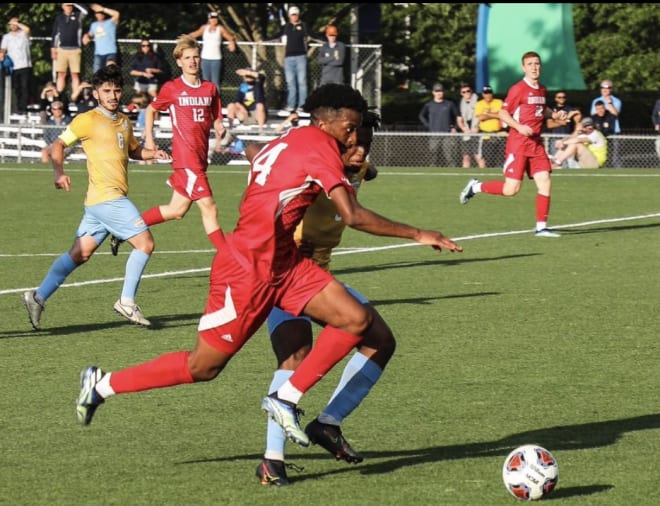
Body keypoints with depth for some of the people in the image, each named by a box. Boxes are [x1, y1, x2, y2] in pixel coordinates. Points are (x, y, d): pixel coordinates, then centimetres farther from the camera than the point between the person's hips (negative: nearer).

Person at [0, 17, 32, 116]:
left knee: (25, 88, -11)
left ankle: (24, 109, -13)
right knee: (17, 89, 7)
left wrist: (17, 23, -9)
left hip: (25, 66, -3)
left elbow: (27, 29, -18)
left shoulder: (23, 34, 4)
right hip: (13, 67, 3)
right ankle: (19, 108, 14)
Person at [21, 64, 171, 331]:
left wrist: (152, 153, 13)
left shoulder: (123, 122, 19)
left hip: (107, 199, 8)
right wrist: (58, 171, -23)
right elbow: (58, 144, -7)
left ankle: (38, 297, 8)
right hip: (107, 197, -8)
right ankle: (127, 302, -3)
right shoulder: (88, 120, -5)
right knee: (145, 242, -10)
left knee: (80, 254, 7)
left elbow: (133, 150, 34)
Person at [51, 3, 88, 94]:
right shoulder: (59, 17, 12)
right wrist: (53, 49, 5)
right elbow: (54, 34, 13)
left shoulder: (77, 16, 8)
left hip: (75, 50, -1)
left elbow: (85, 11, -13)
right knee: (61, 74, -1)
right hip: (61, 49, 1)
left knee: (75, 75, -4)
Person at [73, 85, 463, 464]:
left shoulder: (285, 143, 12)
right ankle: (103, 385, 18)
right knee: (202, 367, 0)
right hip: (247, 272, -10)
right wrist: (417, 234, -16)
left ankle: (286, 399, 1)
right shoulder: (321, 146, -15)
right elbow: (353, 216, -21)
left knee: (357, 320, -4)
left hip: (283, 262, 10)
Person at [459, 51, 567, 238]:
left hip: (536, 145, 7)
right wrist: (519, 127, -23)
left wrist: (554, 114, 10)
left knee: (544, 183, -4)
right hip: (518, 144, -7)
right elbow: (503, 113, -10)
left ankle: (541, 227, 2)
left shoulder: (541, 90, 12)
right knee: (511, 189, -9)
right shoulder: (518, 89, -10)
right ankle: (475, 187, 14)